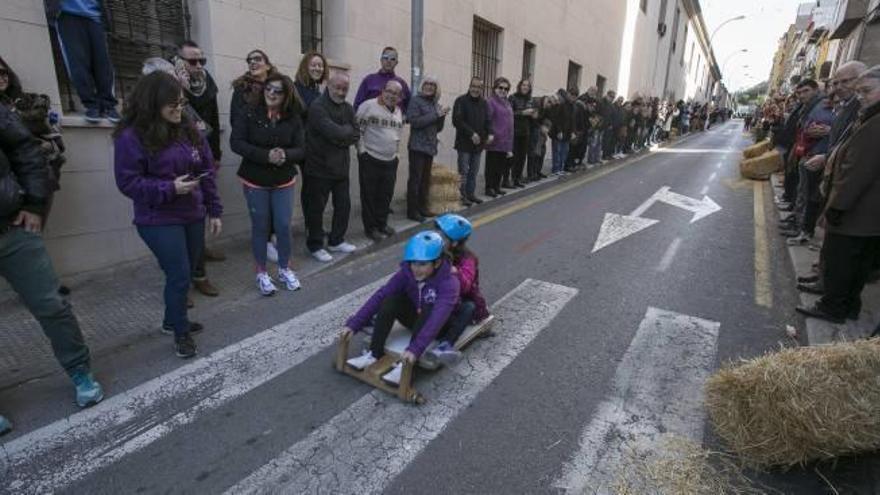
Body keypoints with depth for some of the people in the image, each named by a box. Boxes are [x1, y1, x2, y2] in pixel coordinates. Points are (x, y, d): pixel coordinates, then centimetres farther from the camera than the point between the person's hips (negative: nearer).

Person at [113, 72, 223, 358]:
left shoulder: (188, 130, 5)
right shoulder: (132, 136, -12)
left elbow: (207, 171, 7)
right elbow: (128, 182, -11)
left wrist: (214, 210, 5)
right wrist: (169, 188, -23)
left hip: (193, 216, 6)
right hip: (159, 221, -6)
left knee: (185, 274, 15)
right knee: (179, 276, -2)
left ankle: (173, 321, 36)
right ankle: (181, 332, 19)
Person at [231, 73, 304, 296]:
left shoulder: (293, 119, -3)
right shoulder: (250, 113, -8)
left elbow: (301, 149, -5)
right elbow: (236, 142, -13)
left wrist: (285, 155, -27)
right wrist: (266, 155, -25)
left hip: (284, 182, 2)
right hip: (255, 181, -1)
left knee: (283, 226, 6)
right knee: (260, 227, 8)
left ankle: (285, 269, 26)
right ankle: (261, 273, 23)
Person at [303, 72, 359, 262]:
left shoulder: (348, 108, 11)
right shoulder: (317, 107, -13)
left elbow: (355, 136, 3)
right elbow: (333, 132, -25)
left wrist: (340, 136, -14)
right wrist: (347, 130, -7)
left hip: (341, 166, 7)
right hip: (320, 167, -7)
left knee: (343, 205, 13)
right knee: (316, 208, 3)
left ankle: (336, 241, 30)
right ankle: (315, 246, 17)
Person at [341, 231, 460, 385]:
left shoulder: (449, 282, -31)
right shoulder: (407, 272, -17)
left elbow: (438, 317, -43)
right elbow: (380, 295, -22)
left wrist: (415, 349, -54)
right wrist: (354, 324, -30)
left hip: (441, 326, -4)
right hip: (415, 317, 4)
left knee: (429, 310, -37)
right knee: (390, 301, -23)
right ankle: (374, 354, -18)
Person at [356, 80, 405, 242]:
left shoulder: (398, 111, 11)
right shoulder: (369, 105, -11)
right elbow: (357, 128, -10)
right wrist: (362, 149, -12)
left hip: (391, 160, 6)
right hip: (370, 159, -6)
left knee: (386, 195, 13)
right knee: (369, 195, 2)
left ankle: (382, 223, 28)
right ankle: (371, 228, 13)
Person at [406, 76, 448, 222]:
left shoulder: (435, 103, 15)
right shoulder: (416, 100, -4)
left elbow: (438, 128, 16)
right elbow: (414, 121, -18)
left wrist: (442, 116, -3)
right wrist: (436, 114, -15)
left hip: (430, 146, 7)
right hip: (418, 146, -7)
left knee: (426, 179, 10)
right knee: (415, 179, -6)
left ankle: (422, 207, 19)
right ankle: (412, 211, -2)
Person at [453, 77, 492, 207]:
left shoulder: (484, 103, 12)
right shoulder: (461, 101, -6)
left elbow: (488, 120, 13)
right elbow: (457, 121, -14)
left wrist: (490, 133, -7)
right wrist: (471, 134, -19)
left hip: (478, 143, 6)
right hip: (464, 142, -6)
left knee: (474, 171, 11)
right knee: (463, 171, -4)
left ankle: (471, 193, 20)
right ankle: (462, 196, 4)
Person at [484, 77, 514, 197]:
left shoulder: (507, 103, 16)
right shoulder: (491, 102, -7)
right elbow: (487, 120, -15)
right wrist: (490, 135, -23)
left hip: (505, 142, 7)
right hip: (494, 141, -7)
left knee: (501, 166, 12)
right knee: (492, 166, 1)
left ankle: (496, 187, 23)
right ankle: (489, 188, 9)